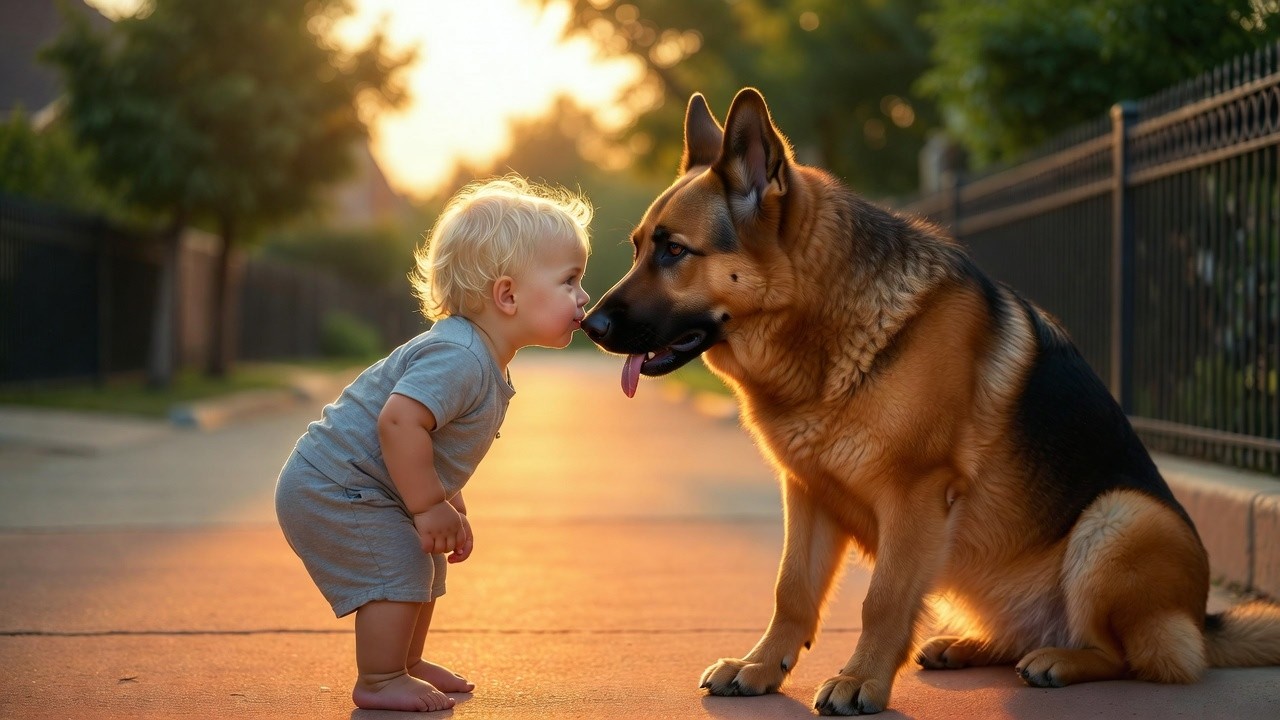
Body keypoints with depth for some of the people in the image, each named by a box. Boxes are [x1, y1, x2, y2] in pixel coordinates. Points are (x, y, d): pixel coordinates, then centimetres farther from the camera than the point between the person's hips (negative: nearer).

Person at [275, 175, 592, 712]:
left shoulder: (482, 362, 6)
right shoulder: (458, 358, -29)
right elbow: (398, 422, -39)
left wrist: (449, 505, 12)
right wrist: (430, 507, -31)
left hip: (349, 486, 11)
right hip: (329, 489, -11)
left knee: (426, 567, 20)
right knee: (399, 570, -15)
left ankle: (405, 664, 37)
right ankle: (378, 684, 0)